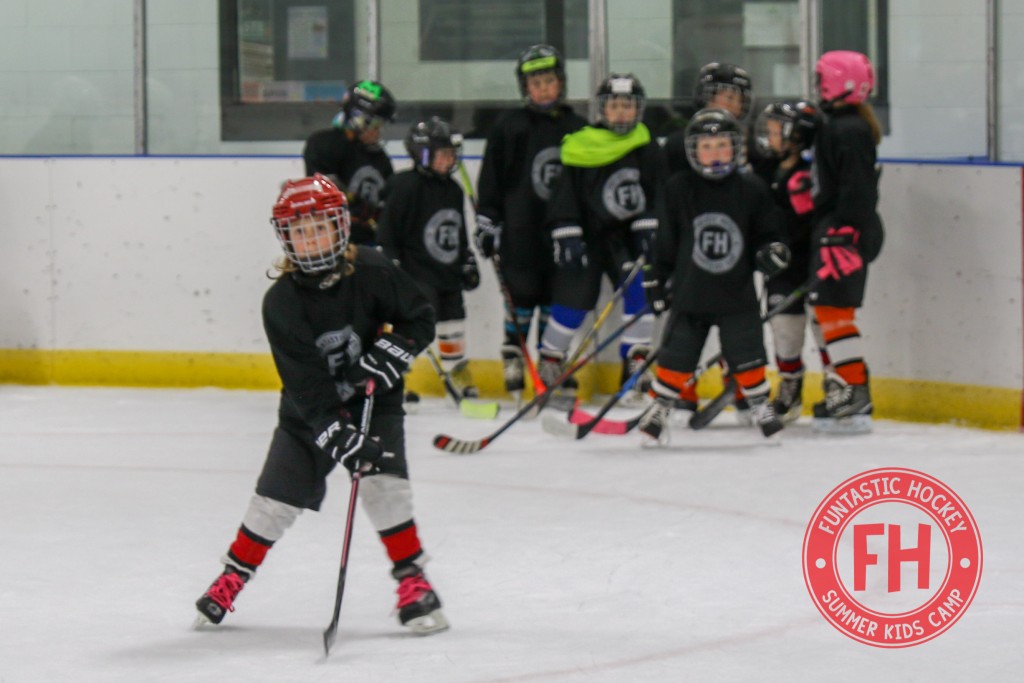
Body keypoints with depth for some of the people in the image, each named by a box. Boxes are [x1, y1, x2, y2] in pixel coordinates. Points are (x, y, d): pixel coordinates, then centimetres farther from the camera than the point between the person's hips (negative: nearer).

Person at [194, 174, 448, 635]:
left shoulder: (371, 272, -15)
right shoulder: (281, 302, -17)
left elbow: (419, 320, -4)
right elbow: (306, 381, -22)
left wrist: (388, 355, -21)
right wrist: (336, 433, -31)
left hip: (374, 401, 0)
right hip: (309, 411, 1)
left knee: (384, 484, -19)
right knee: (276, 497, -1)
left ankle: (413, 580, -8)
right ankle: (232, 578, 19)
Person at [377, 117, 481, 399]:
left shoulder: (453, 190, 12)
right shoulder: (405, 186, -13)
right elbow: (387, 231, -13)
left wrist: (468, 262, 22)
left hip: (448, 273, 7)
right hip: (417, 272, -7)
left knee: (454, 322, 12)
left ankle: (463, 382, 24)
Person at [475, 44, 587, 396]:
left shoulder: (576, 128, 9)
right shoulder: (510, 126, -1)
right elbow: (490, 178, 0)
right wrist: (487, 223, -5)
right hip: (520, 231, -3)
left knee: (556, 300, 7)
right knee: (523, 294, -4)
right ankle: (512, 356, 5)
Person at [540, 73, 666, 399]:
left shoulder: (647, 150, 0)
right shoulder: (581, 147, -10)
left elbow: (656, 196, 7)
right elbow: (564, 196, -8)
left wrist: (649, 230, -4)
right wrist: (566, 238, -13)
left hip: (627, 234, 3)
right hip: (587, 234, -3)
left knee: (639, 287, -13)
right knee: (574, 298, -4)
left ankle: (636, 361, -5)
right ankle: (550, 359, 14)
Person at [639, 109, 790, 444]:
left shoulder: (751, 189, -2)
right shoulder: (679, 189, -3)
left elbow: (768, 232, 7)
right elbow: (665, 240, 4)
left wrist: (772, 250, -14)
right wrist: (655, 278, 6)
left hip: (737, 292, 0)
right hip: (690, 293, 0)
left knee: (746, 354, 1)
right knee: (677, 356, 2)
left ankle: (760, 404, 18)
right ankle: (660, 406, 15)